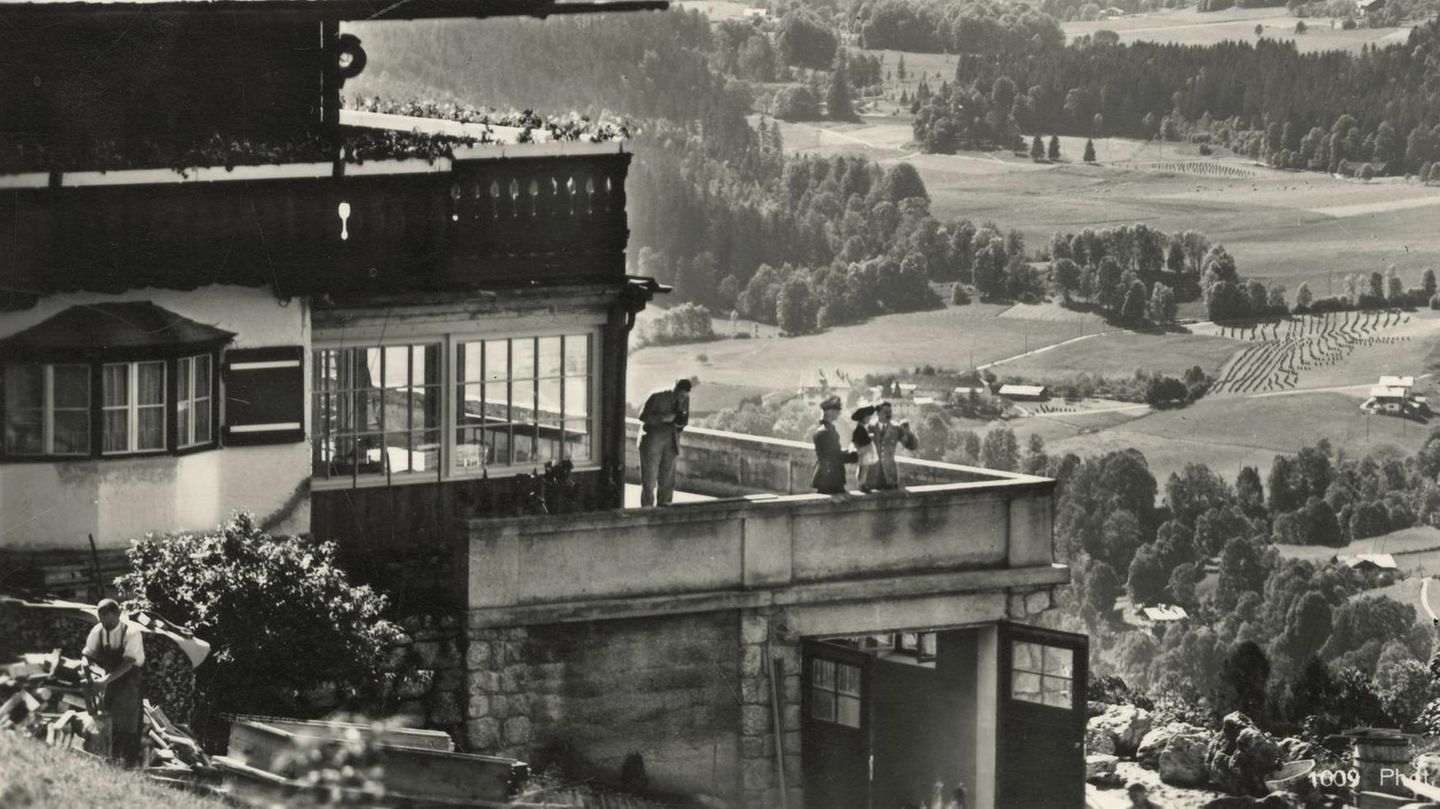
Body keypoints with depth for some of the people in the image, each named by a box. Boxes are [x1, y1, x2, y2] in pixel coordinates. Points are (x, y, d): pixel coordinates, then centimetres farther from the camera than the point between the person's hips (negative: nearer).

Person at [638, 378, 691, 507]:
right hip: (652, 442, -5)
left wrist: (681, 424, -12)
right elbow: (643, 416, -14)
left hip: (671, 443, 5)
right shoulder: (658, 397, -15)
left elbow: (685, 419, 13)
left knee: (667, 481, 5)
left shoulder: (685, 400, 0)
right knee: (649, 479, -4)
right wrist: (663, 418, -25)